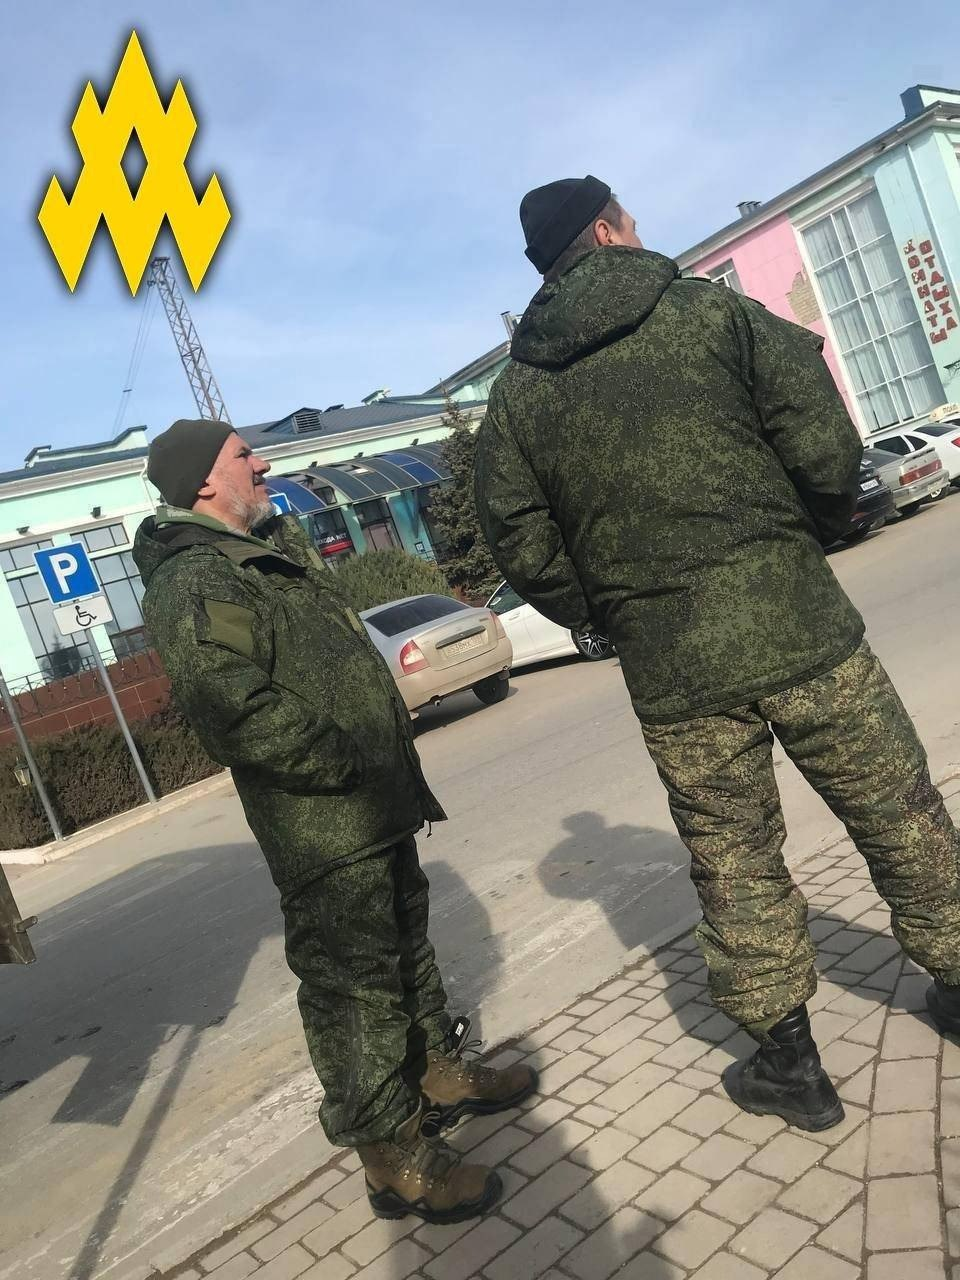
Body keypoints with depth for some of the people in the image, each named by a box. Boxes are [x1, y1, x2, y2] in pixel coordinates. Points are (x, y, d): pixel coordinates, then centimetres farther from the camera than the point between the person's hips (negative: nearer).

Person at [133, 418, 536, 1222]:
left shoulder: (272, 550, 16)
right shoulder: (194, 582, -17)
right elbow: (233, 708, -30)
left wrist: (399, 776, 21)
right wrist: (343, 761, -21)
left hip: (376, 807, 10)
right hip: (324, 829, -10)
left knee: (407, 947, 23)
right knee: (353, 983, 1)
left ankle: (441, 1072, 41)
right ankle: (394, 1155, 15)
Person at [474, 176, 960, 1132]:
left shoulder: (516, 392, 6)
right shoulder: (712, 311, -1)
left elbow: (521, 547, 2)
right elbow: (828, 451, -7)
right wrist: (804, 541, 12)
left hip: (669, 669, 2)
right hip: (797, 624, -1)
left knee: (733, 865, 15)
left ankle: (787, 1059, 28)